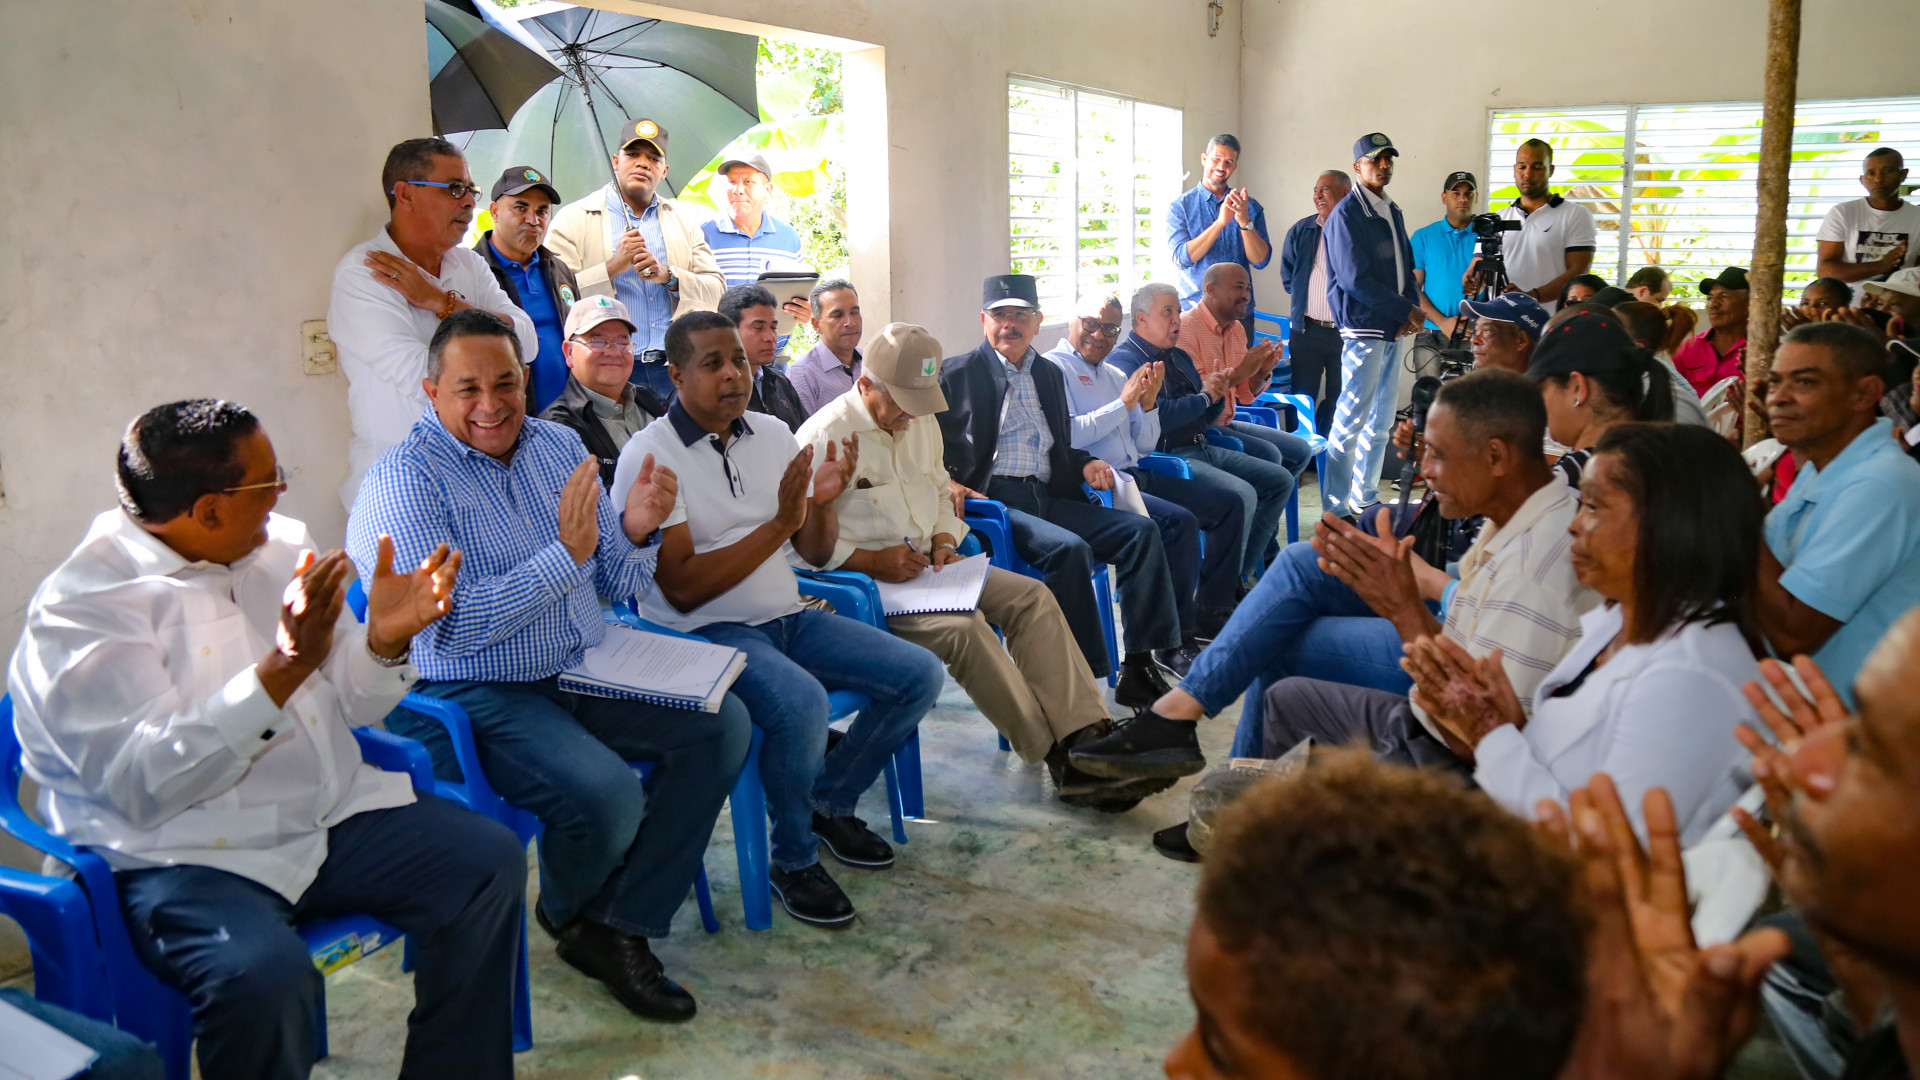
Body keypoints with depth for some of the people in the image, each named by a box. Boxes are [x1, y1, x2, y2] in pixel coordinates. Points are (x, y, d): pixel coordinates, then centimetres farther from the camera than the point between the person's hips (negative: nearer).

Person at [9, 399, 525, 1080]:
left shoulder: (279, 547, 8)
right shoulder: (80, 607, -11)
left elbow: (351, 705, 12)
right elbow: (144, 783, -23)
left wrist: (384, 640, -11)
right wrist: (283, 668, -31)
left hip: (329, 815, 7)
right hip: (181, 853, -6)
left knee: (489, 862, -10)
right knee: (263, 972, -34)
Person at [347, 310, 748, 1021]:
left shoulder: (559, 446, 9)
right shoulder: (406, 481, -12)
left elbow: (619, 586, 11)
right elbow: (450, 628, -22)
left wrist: (635, 530, -12)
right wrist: (565, 553, -25)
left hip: (579, 675, 8)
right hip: (465, 698, -7)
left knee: (722, 723, -8)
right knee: (608, 795, -29)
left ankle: (617, 928, -2)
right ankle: (566, 912, 9)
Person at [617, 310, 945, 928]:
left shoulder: (772, 434, 9)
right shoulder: (650, 455, -11)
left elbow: (817, 554, 11)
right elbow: (682, 589, -19)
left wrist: (824, 501, -11)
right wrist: (778, 524, -23)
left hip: (787, 616, 7)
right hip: (702, 632, -7)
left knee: (920, 675, -4)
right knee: (803, 703, -35)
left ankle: (828, 803, 15)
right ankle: (794, 861, -8)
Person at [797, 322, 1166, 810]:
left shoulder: (922, 422, 14)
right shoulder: (823, 436, -12)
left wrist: (943, 540, 5)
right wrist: (872, 561, -22)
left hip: (926, 565, 8)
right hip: (863, 583, -8)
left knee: (1032, 597, -13)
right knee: (964, 626, -32)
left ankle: (1088, 736, -19)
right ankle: (1061, 760, -22)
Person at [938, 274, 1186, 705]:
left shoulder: (1050, 375, 24)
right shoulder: (956, 374, 6)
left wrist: (1084, 464, 8)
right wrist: (948, 483, -19)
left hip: (1048, 497, 6)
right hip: (992, 499, -6)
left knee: (1141, 531, -12)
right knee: (1069, 549, -32)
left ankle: (1139, 666, -13)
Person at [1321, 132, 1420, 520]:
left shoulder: (1392, 212, 18)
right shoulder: (1347, 213, -7)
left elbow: (1406, 266, 20)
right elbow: (1355, 279, -15)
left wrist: (1411, 310, 0)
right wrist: (1406, 310, -12)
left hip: (1395, 327, 8)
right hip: (1364, 327, -8)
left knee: (1381, 418, 10)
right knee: (1353, 416, -8)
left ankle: (1366, 499, 18)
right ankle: (1336, 509, -3)